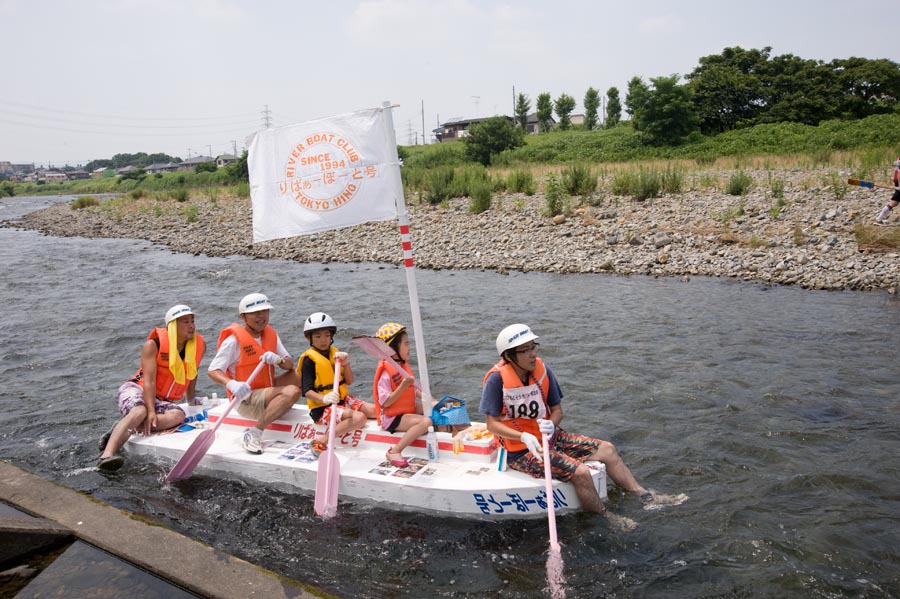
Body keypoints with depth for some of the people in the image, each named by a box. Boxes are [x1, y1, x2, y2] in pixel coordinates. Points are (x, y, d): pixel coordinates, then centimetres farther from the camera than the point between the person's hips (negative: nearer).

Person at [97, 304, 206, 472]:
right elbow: (149, 381, -18)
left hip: (162, 400, 4)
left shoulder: (198, 346, 3)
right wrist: (151, 412, -28)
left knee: (178, 415, -31)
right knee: (140, 411, -39)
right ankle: (107, 454, -47)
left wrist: (191, 399, 29)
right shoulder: (153, 345, -10)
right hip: (136, 390, -4)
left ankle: (123, 431, -30)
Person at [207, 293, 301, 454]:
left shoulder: (271, 334, 8)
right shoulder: (234, 340, -13)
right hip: (246, 399, -8)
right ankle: (254, 433, -27)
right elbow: (213, 371, -17)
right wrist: (232, 384, -38)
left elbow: (290, 365, 2)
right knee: (292, 392, -28)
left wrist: (278, 359, -22)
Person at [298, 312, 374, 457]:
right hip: (322, 407, -8)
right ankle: (322, 441, -26)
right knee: (359, 418, -27)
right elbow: (307, 391, -18)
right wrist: (324, 398, -37)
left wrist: (346, 364, -9)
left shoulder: (335, 353, 10)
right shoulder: (309, 360, -11)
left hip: (342, 400, 8)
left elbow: (349, 381, 8)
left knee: (374, 410, -4)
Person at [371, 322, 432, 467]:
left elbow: (413, 391, 17)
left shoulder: (404, 365, 8)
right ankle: (395, 452, -24)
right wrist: (402, 387, -31)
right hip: (391, 418, -9)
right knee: (425, 421, -28)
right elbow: (385, 402, -22)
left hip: (408, 412, 9)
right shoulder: (385, 371, -19)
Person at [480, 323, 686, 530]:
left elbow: (557, 410, 3)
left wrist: (551, 424, -21)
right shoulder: (497, 379, -20)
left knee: (606, 449, 3)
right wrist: (524, 437, -30)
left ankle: (645, 497, 14)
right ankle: (605, 520, 2)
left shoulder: (542, 370, -4)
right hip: (521, 451, -7)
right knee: (580, 472, -22)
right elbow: (492, 424, -17)